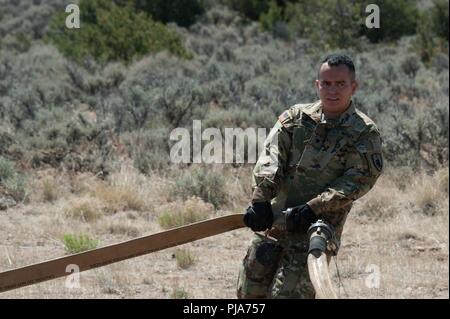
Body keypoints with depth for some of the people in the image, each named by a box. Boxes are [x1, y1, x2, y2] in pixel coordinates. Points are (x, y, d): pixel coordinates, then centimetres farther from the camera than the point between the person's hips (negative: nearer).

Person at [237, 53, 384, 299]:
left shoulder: (365, 134, -1)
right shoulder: (296, 118, 8)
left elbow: (357, 181, -11)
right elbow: (270, 158, -3)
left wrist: (314, 208, -21)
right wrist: (260, 200, -19)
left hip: (316, 228, -4)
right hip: (272, 222, 4)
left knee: (287, 294, -12)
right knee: (249, 292, 8)